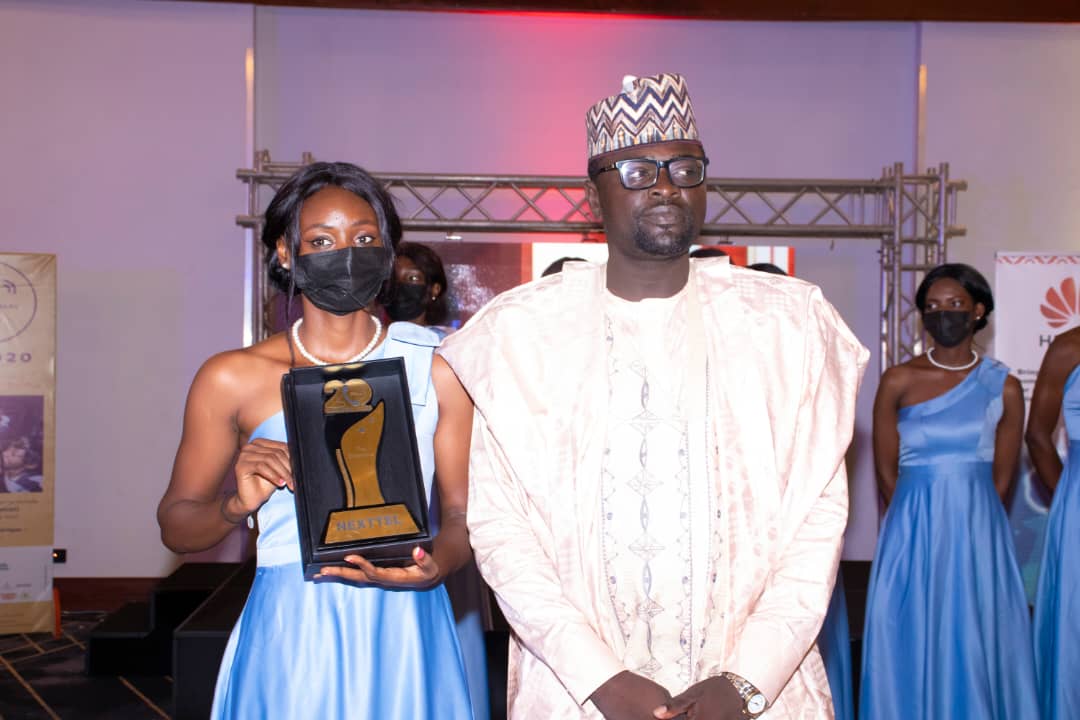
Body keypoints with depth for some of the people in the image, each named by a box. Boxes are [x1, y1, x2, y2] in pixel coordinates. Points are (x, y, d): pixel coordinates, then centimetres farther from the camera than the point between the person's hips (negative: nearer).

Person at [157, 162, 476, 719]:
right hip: (290, 637, 0)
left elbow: (463, 512, 2)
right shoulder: (232, 379, 1)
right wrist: (236, 505, -13)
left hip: (403, 637, 1)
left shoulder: (437, 368, 2)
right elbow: (175, 526, 7)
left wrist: (432, 566, -18)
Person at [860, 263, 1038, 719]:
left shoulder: (1003, 387, 1)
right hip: (913, 527, 0)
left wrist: (970, 519, 7)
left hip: (978, 530, 1)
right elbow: (886, 470, 2)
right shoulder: (898, 381, -1)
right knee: (913, 642, 5)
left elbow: (1002, 477, 7)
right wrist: (920, 520, 5)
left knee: (977, 643, 5)